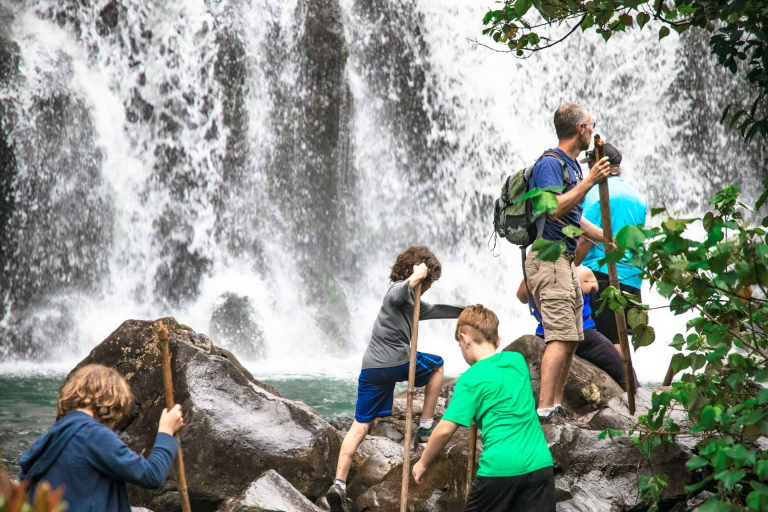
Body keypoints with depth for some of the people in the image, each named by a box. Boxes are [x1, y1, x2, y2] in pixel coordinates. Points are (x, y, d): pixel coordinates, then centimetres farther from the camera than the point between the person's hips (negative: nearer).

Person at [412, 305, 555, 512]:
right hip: (540, 464, 5)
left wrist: (423, 463, 4)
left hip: (500, 468, -4)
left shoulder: (471, 379, -5)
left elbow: (444, 430, -10)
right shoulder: (518, 360, 11)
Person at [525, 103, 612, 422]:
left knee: (572, 337, 8)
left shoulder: (571, 166, 20)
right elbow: (555, 209, -25)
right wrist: (589, 181, -23)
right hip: (548, 258, -10)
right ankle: (544, 408, -18)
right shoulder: (549, 163, -11)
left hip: (565, 260, 10)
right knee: (561, 336, -16)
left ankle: (556, 404, 11)